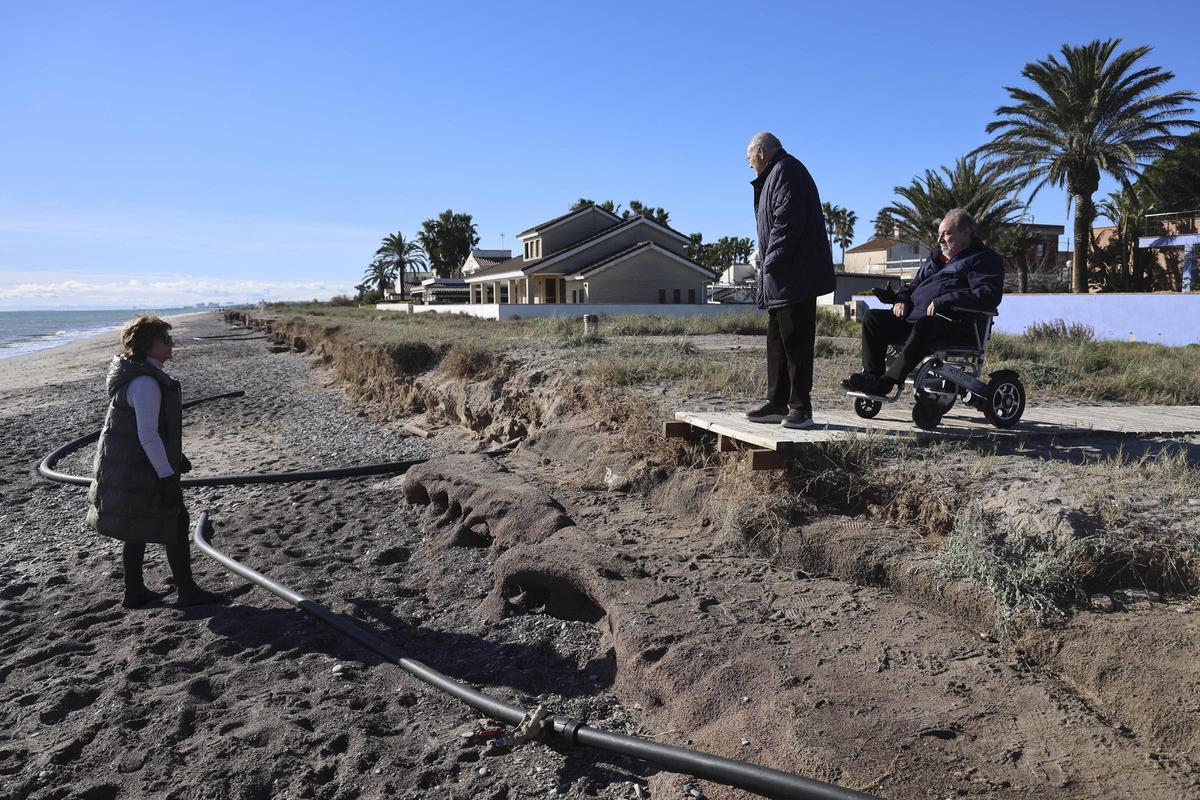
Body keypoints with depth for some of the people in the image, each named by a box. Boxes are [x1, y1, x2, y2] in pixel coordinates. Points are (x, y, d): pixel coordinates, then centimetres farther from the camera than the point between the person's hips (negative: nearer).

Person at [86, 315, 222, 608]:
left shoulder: (137, 374, 11)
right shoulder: (145, 383, -23)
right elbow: (148, 436, -27)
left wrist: (174, 457, 26)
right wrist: (167, 476, -23)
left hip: (127, 467, 10)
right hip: (139, 471, -10)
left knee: (138, 531, 17)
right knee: (176, 524, 0)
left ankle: (134, 593, 28)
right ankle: (187, 592, 11)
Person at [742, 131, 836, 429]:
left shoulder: (785, 171, -8)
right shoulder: (776, 175, 24)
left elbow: (788, 222, -20)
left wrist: (771, 261, -16)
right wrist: (764, 257, 14)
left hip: (795, 277, -11)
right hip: (780, 281, 11)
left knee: (795, 342, -7)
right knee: (777, 340, 12)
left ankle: (801, 407, -2)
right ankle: (777, 403, 17)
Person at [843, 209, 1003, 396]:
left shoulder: (984, 259, 4)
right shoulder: (935, 258, 29)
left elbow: (989, 294, -13)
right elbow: (914, 285, 35)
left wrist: (944, 302, -24)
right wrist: (902, 299, 9)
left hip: (957, 324, -8)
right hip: (916, 316, 8)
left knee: (925, 324, -40)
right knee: (872, 317, -7)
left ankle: (886, 381, -45)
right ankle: (872, 374, -20)